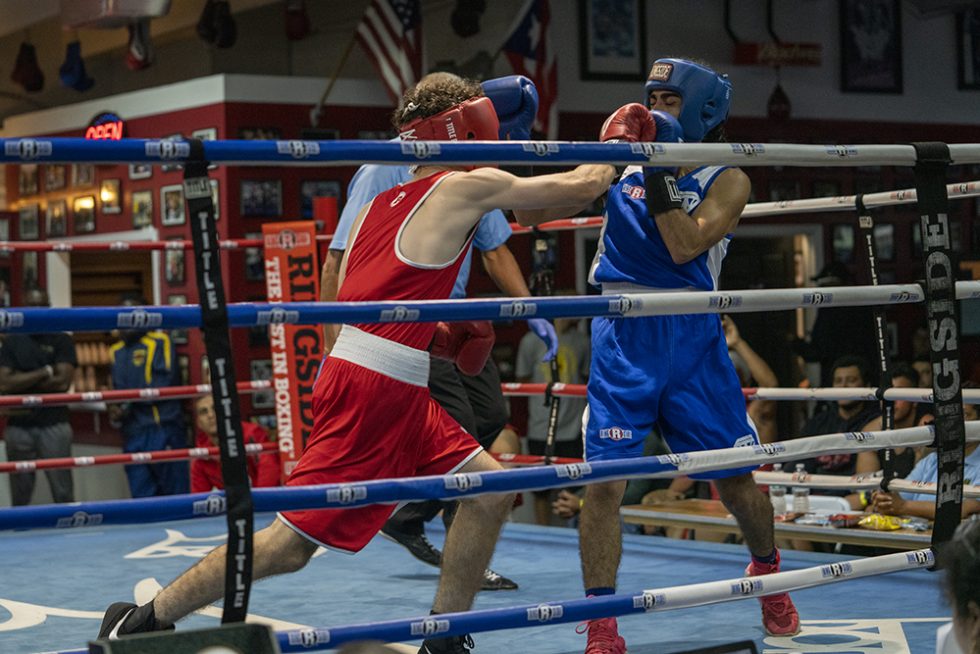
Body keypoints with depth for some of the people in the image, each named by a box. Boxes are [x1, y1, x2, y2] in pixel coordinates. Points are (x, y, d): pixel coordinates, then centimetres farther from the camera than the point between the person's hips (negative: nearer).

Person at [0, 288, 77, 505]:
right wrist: (44, 372, -7)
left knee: (63, 493, -2)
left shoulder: (61, 340, 4)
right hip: (18, 426, 2)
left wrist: (21, 381, -3)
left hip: (54, 425, -2)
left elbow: (62, 382, -8)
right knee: (20, 496, 7)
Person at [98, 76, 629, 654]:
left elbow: (355, 299, 20)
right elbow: (584, 186, 2)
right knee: (292, 543, -6)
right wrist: (614, 143, 21)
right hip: (373, 389, -10)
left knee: (491, 490, 10)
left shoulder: (380, 204, 17)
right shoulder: (467, 187, -5)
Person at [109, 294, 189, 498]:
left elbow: (164, 383, -10)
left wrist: (129, 403, -10)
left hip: (163, 429, -5)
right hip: (132, 435, 6)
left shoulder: (160, 342, 0)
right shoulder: (116, 351, 17)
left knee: (174, 492, -4)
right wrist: (115, 409, 1)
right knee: (141, 496, 4)